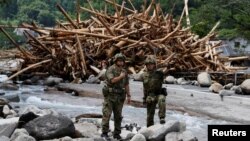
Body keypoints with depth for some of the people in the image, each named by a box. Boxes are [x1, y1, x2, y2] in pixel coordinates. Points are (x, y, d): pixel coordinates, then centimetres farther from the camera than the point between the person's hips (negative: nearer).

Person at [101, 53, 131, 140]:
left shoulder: (124, 71, 9)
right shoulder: (110, 70, -10)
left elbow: (126, 85, 13)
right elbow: (112, 80, -26)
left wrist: (128, 96, 8)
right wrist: (121, 76, -14)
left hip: (119, 96, 5)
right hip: (109, 95, -5)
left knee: (118, 116, 6)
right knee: (107, 114, -8)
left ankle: (116, 134, 13)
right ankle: (104, 133, -2)